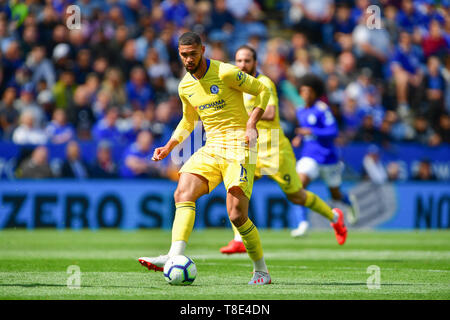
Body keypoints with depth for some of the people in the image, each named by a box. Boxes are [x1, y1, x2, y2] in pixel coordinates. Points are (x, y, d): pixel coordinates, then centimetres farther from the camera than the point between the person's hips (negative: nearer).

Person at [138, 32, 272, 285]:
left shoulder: (225, 73, -10)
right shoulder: (185, 86, 11)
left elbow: (263, 91, -3)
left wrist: (251, 124, -16)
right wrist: (169, 147, 15)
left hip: (238, 144, -6)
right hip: (211, 148, 6)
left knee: (237, 215, -13)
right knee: (183, 193, -19)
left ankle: (262, 271, 6)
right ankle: (175, 257, -30)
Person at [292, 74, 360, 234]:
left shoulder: (322, 109, -13)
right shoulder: (301, 112, 7)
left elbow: (333, 132, -19)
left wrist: (311, 132, -27)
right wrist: (299, 138, 5)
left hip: (328, 158, -4)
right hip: (310, 157, 4)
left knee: (336, 196, 14)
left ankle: (350, 201, 49)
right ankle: (302, 224, -24)